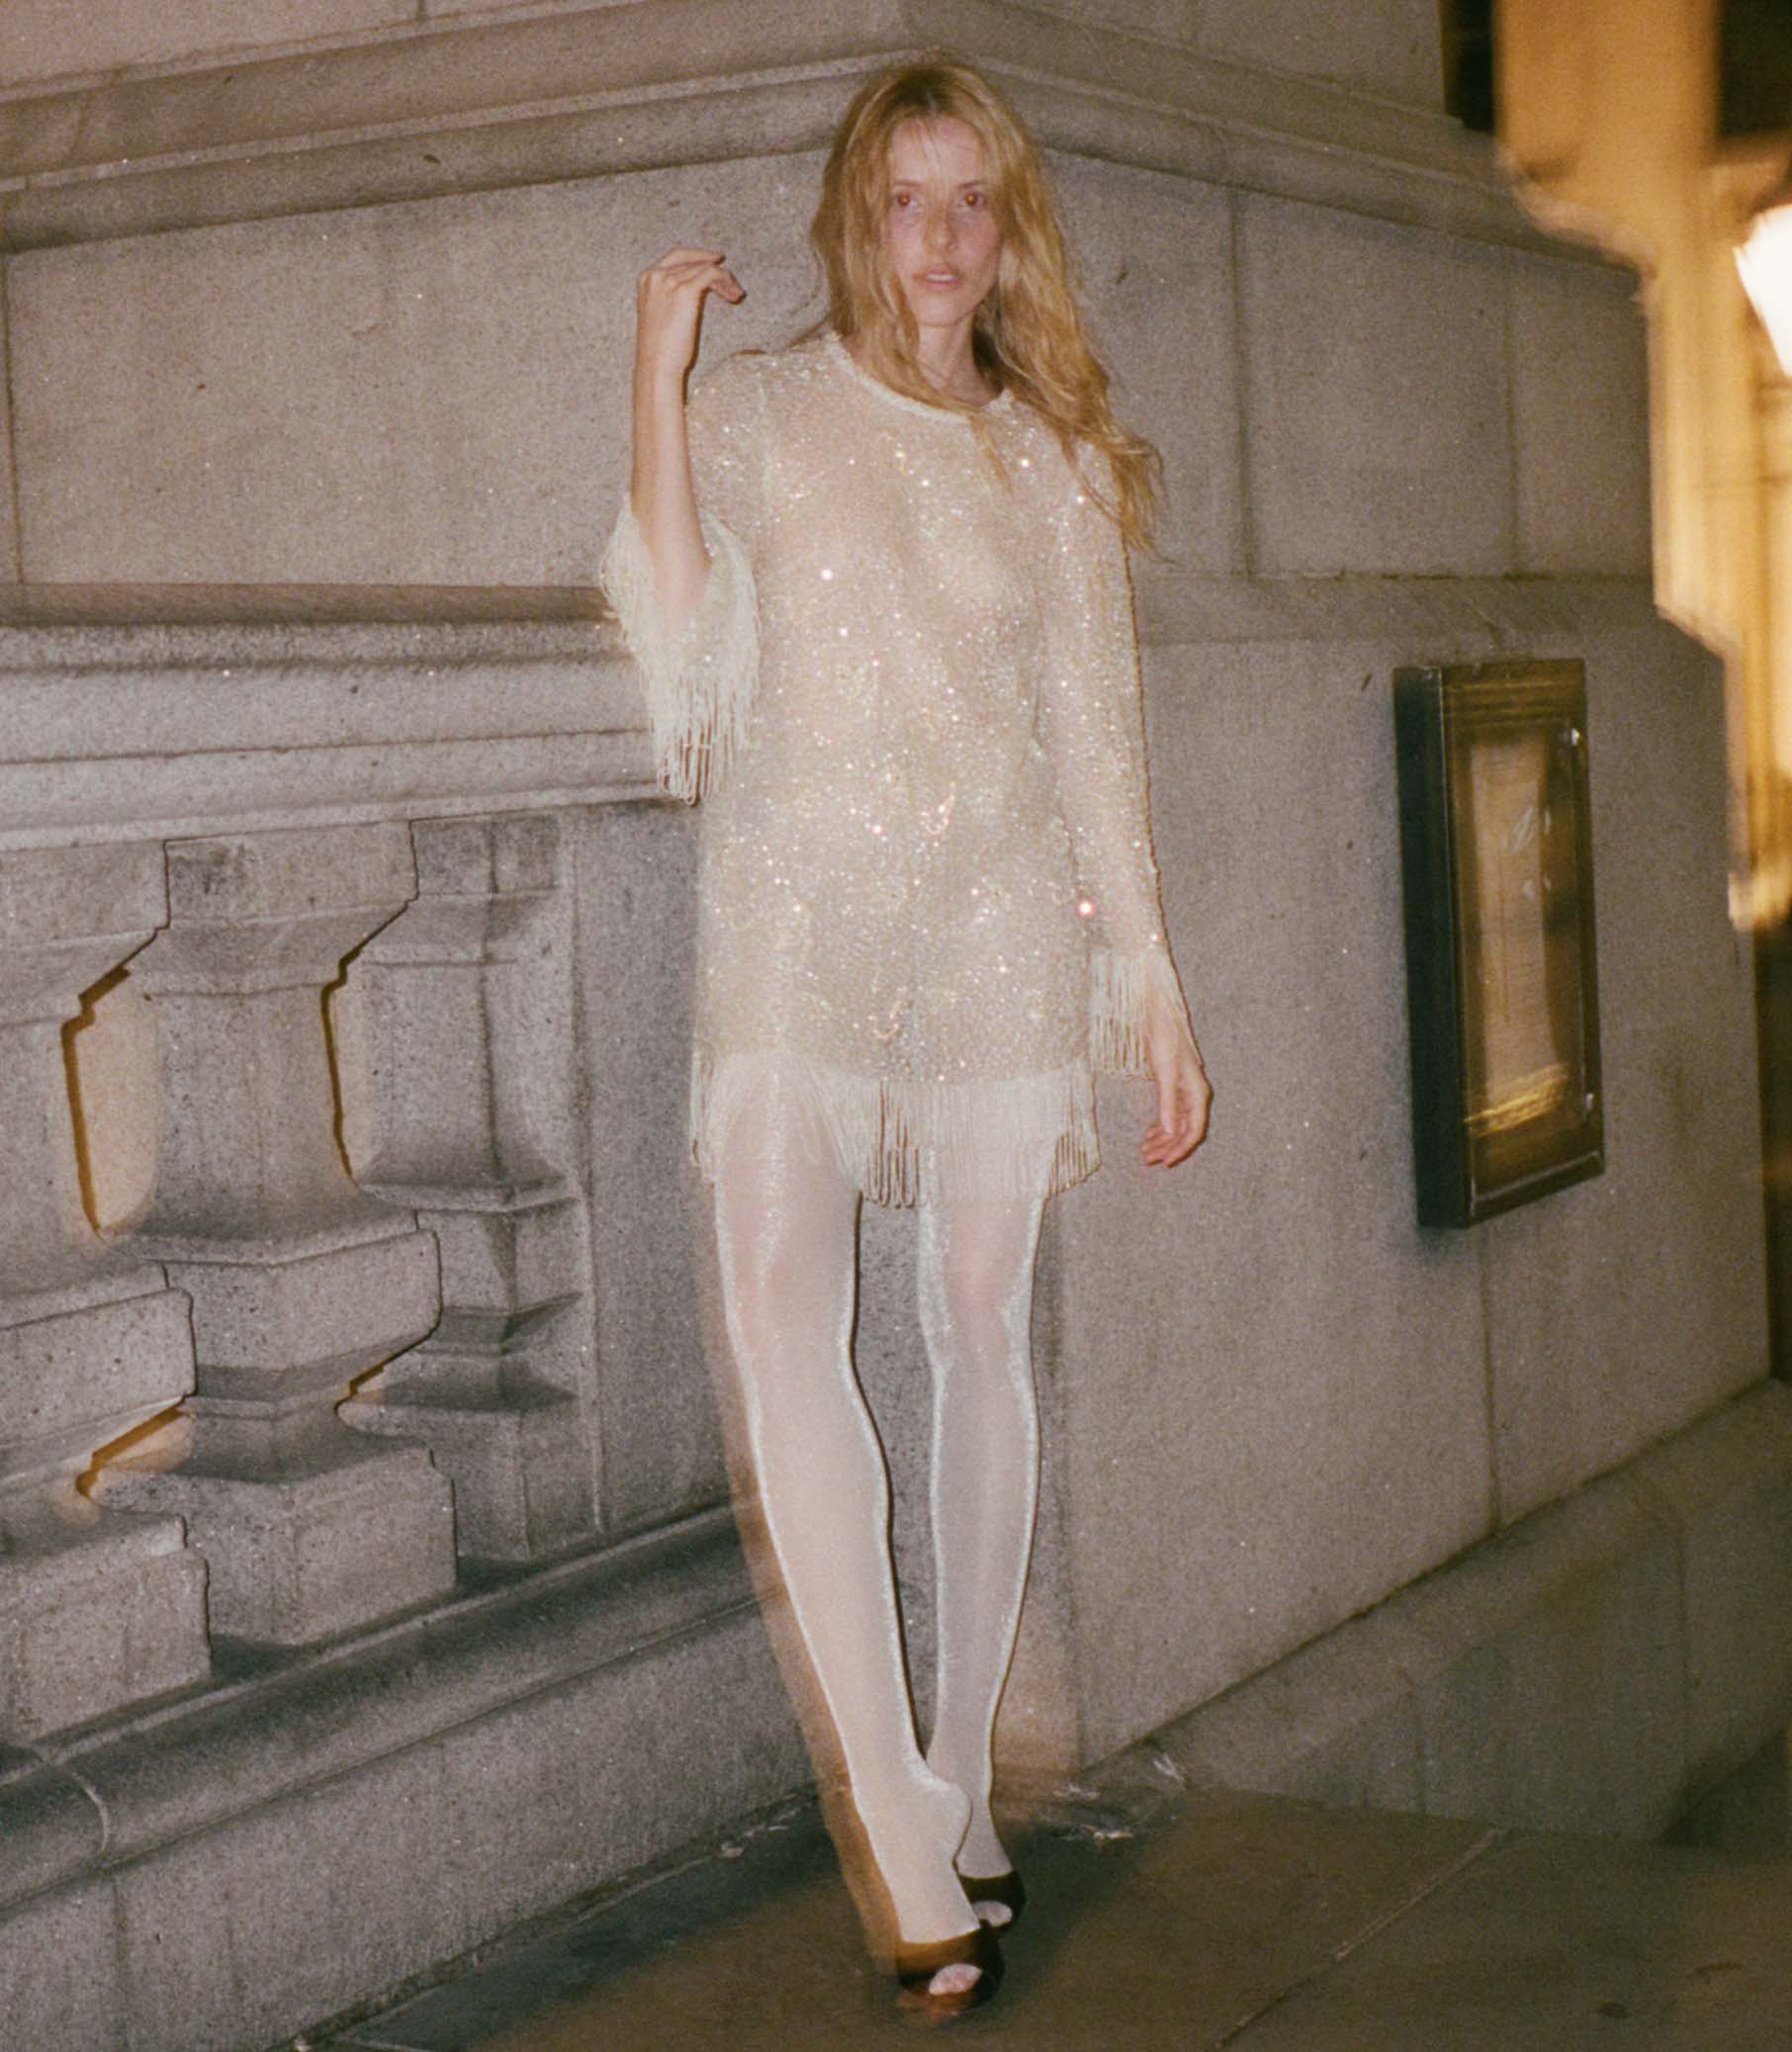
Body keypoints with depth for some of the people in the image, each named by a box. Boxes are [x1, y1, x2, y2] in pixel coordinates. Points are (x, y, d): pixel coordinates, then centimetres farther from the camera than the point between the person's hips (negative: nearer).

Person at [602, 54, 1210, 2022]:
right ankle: (900, 1821, -19)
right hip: (797, 906, -2)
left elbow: (1098, 740, 12)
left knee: (980, 1336, 3)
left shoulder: (1053, 459, 12)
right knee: (780, 1308, -21)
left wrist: (1152, 988, 9)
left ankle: (959, 1776, 18)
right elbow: (680, 645, -8)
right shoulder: (755, 411, 6)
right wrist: (655, 380, -9)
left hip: (1000, 919, 2)